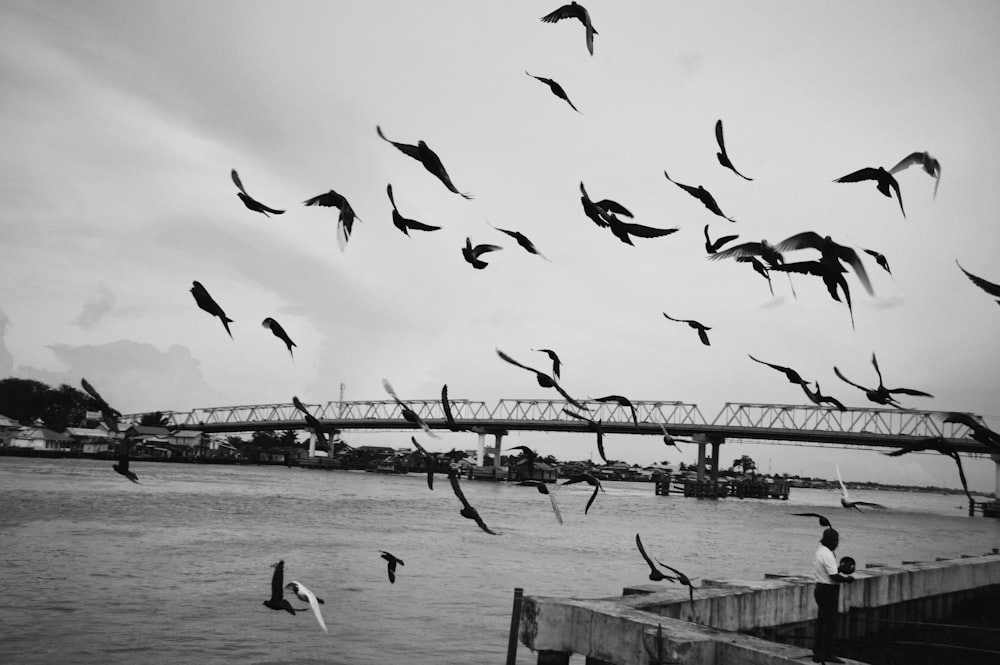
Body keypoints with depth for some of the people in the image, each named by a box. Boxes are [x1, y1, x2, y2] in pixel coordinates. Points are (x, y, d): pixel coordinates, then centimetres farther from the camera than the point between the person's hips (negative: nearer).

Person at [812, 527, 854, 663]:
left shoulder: (820, 552, 12)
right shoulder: (827, 555, -20)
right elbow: (834, 577, -22)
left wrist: (839, 569, 13)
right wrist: (847, 579, -7)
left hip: (820, 589, 10)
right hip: (828, 591, -10)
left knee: (821, 623, 13)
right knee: (830, 624, -2)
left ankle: (818, 653, 17)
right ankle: (828, 654, 4)